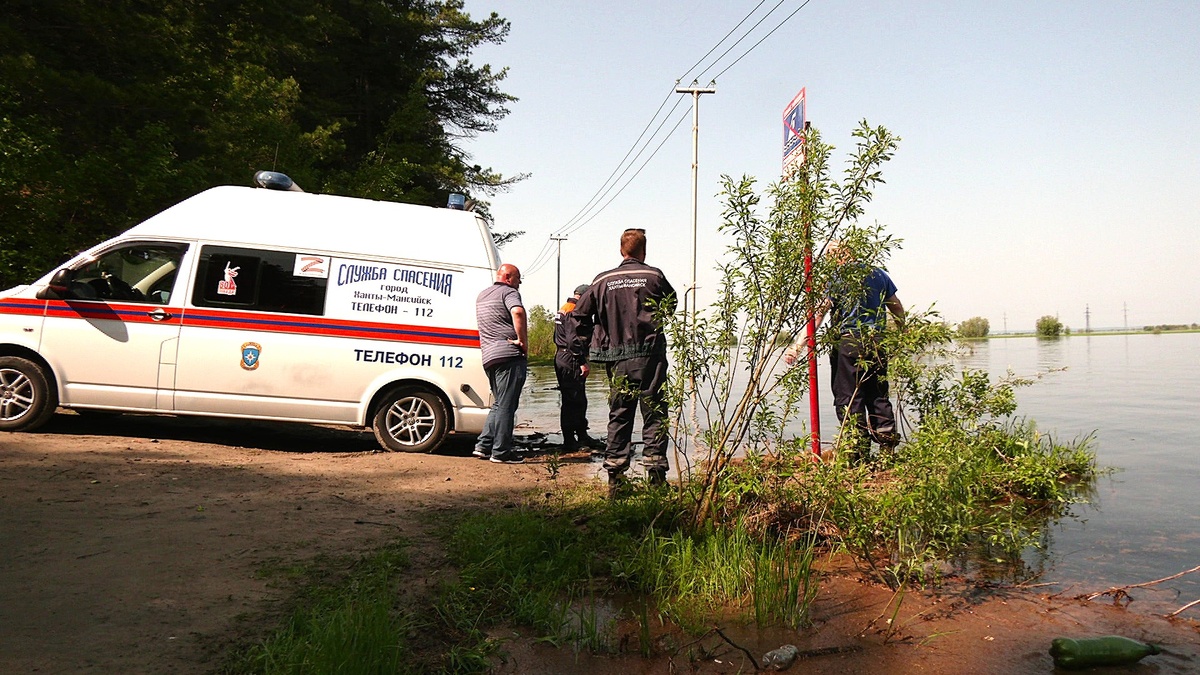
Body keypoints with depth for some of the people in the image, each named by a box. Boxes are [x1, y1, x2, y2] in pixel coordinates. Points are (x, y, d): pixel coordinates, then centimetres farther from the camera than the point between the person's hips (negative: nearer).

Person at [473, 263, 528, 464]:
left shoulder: (482, 295, 24)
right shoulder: (509, 292, -4)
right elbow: (518, 312, -25)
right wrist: (523, 339, -17)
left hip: (489, 357, 8)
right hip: (509, 355, -8)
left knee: (499, 404, 17)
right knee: (506, 405, -5)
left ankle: (483, 445, 14)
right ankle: (501, 452, -3)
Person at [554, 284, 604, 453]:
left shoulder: (563, 310, 20)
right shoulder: (574, 311, -13)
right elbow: (574, 340, -22)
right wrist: (583, 362, -20)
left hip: (561, 357, 11)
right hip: (571, 361, -11)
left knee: (578, 400, 15)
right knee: (574, 401, -6)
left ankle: (582, 436, 21)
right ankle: (570, 441, -3)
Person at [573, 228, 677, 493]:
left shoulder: (603, 280, 5)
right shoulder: (654, 276, -1)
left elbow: (580, 314, 7)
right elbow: (672, 305, 13)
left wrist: (588, 343, 18)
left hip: (616, 359, 3)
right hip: (649, 356, -3)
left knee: (619, 416, 10)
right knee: (654, 414, 2)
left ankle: (615, 477, 11)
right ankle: (656, 476, 0)